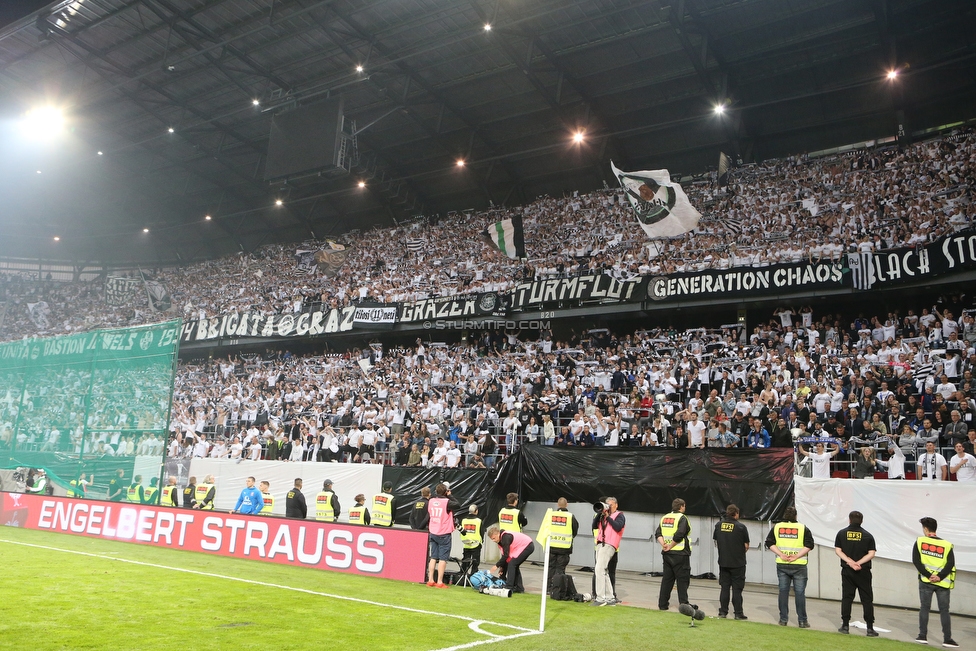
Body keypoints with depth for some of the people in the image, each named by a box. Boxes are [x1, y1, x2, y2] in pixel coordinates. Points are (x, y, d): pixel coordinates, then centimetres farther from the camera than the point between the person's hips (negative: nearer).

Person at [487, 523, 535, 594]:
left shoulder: (506, 538, -25)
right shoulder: (501, 539, 4)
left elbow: (506, 555, -23)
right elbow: (504, 554, 10)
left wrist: (497, 565, -15)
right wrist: (502, 567, 3)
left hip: (527, 546, -10)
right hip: (528, 546, 10)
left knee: (512, 564, -13)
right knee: (514, 565, 13)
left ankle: (509, 587, -13)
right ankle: (519, 587, 18)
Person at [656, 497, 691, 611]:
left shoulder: (664, 518, 12)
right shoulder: (682, 518, -10)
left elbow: (658, 534, 5)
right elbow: (679, 535, -21)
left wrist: (663, 544, -5)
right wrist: (670, 546, -13)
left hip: (666, 554, 6)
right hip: (680, 554, -6)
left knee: (667, 578, 12)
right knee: (683, 580, 1)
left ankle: (662, 603, 13)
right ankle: (683, 604, 0)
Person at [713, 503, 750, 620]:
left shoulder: (718, 525, -1)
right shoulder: (741, 527, -13)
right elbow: (746, 546, -7)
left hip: (723, 562, 3)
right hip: (738, 562, -3)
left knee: (724, 587, 11)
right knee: (737, 589, 5)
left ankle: (723, 612, 14)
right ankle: (738, 613, 9)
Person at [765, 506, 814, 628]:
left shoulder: (776, 527, 4)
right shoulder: (803, 528, -2)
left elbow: (769, 543, -1)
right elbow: (809, 545, -11)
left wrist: (781, 555, -6)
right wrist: (797, 556, -12)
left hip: (782, 564, 2)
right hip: (799, 565, -2)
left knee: (783, 591, 9)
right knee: (800, 592, 4)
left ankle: (783, 619, 12)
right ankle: (802, 621, 9)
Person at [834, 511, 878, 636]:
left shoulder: (842, 533, 2)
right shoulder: (868, 536, 0)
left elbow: (837, 550, -4)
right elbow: (871, 553, -9)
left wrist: (849, 561, -10)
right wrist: (859, 563, -12)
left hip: (847, 570, 1)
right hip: (863, 571, -1)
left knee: (846, 597, 6)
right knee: (867, 599, 5)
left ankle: (845, 626, 7)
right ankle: (870, 628, 4)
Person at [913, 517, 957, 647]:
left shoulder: (920, 541, 0)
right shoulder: (947, 545, 1)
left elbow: (916, 561, -7)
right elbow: (951, 564, -9)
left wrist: (928, 575, -9)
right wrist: (940, 577, -11)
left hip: (926, 581, 0)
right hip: (942, 583, 0)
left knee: (924, 608, 8)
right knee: (944, 611, 8)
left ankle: (922, 636, 9)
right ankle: (947, 639, 8)